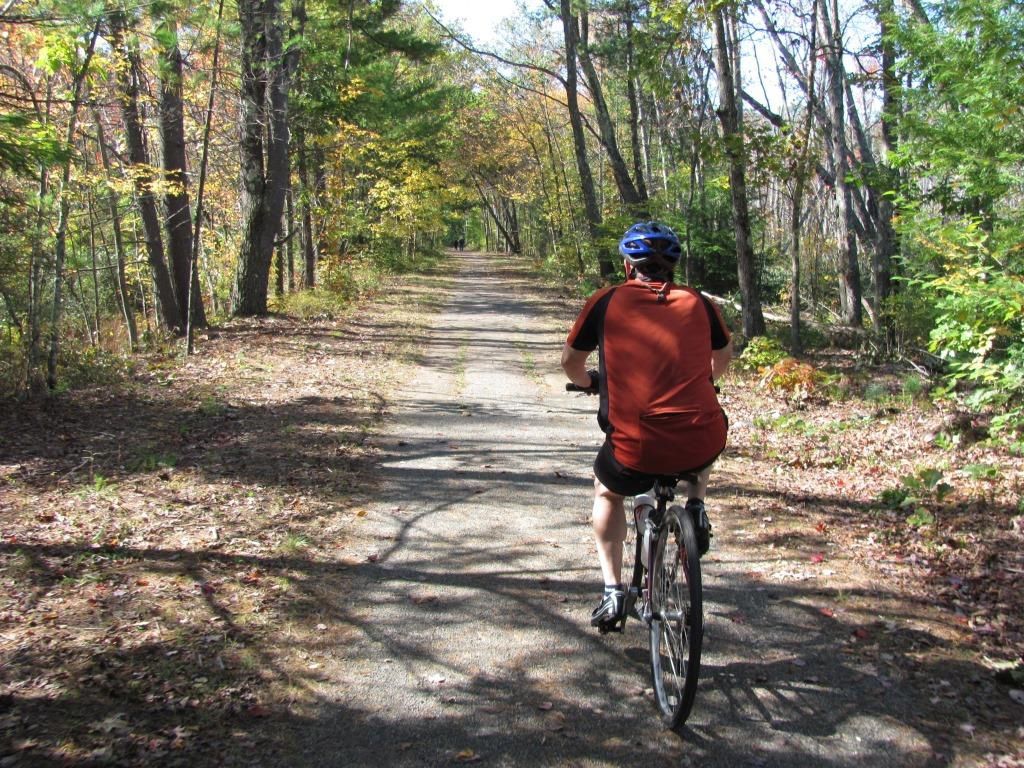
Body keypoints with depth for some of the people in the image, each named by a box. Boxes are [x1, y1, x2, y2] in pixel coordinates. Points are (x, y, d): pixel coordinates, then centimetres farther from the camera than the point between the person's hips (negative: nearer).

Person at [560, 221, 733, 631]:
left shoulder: (607, 301, 5)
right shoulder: (699, 303, 11)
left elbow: (570, 361, 18)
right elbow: (723, 357, 30)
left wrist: (588, 381, 41)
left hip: (636, 452, -2)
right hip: (702, 447, 2)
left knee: (607, 491, 32)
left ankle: (612, 592, 24)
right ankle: (696, 507, 25)